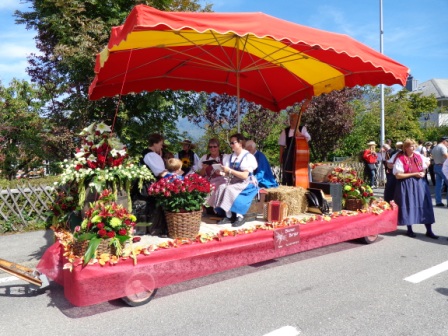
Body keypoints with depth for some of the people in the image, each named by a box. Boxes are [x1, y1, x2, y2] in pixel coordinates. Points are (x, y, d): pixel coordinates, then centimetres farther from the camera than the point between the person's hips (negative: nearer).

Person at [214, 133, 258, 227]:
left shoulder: (248, 157, -9)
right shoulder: (230, 157, 11)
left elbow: (245, 176, -18)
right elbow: (229, 174, 9)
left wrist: (230, 170, -20)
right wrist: (224, 172, -13)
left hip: (246, 184, -6)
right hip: (233, 182, 6)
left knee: (230, 190, -31)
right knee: (222, 187, -22)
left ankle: (239, 216, -18)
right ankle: (229, 216, -18)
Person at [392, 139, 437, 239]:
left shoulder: (419, 156, 5)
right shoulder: (400, 159, -10)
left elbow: (427, 162, 25)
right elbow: (398, 175, -15)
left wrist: (423, 173, 7)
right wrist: (414, 174, -16)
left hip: (420, 183, 5)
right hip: (406, 185, -5)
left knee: (425, 206, 3)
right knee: (408, 206, 2)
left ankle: (429, 231, 12)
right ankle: (409, 230, 19)